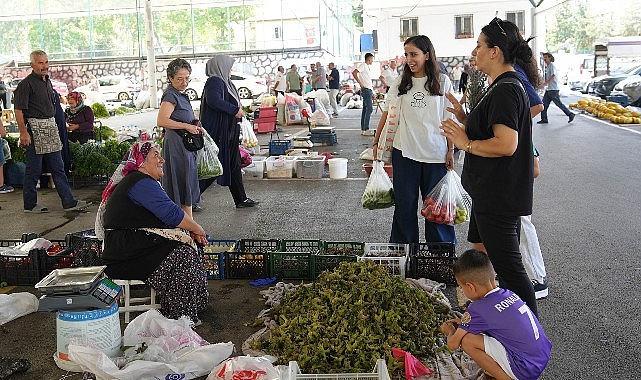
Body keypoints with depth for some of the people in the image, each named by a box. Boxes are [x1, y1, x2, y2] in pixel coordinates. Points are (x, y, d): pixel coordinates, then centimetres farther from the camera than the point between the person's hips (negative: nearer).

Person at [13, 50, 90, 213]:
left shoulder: (47, 82, 16)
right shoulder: (26, 84, -9)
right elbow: (18, 110, -14)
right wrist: (24, 133, -21)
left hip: (50, 128, 8)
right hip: (34, 128, -8)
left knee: (58, 167, 8)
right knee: (34, 169, 0)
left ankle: (69, 202, 10)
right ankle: (30, 205, 12)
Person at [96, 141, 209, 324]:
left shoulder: (144, 182, 19)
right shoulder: (140, 182, -16)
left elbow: (166, 215, 18)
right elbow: (172, 214, -23)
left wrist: (192, 230, 4)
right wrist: (197, 229, -7)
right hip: (124, 254, -11)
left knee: (191, 242, 6)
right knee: (182, 254, -20)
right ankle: (179, 317, -11)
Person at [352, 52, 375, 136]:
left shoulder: (368, 67, 20)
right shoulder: (363, 65, -9)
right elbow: (354, 73, -21)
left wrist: (372, 93, 21)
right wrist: (360, 83, -20)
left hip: (369, 90, 10)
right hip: (366, 89, -10)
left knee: (365, 109, 9)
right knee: (369, 108, -13)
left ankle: (363, 129, 12)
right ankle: (366, 130, -13)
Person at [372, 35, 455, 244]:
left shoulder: (442, 82, 1)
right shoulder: (401, 83, 6)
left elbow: (449, 119, 2)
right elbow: (387, 113, 7)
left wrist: (451, 150, 0)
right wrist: (376, 142, 3)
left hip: (435, 153, -1)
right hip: (404, 152, 2)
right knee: (404, 203, 8)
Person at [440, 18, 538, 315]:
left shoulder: (505, 90, -21)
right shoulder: (505, 85, 13)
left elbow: (506, 144, -30)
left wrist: (467, 144, -18)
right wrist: (464, 118, 7)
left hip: (498, 196, -12)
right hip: (494, 192, 12)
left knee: (507, 266, -4)